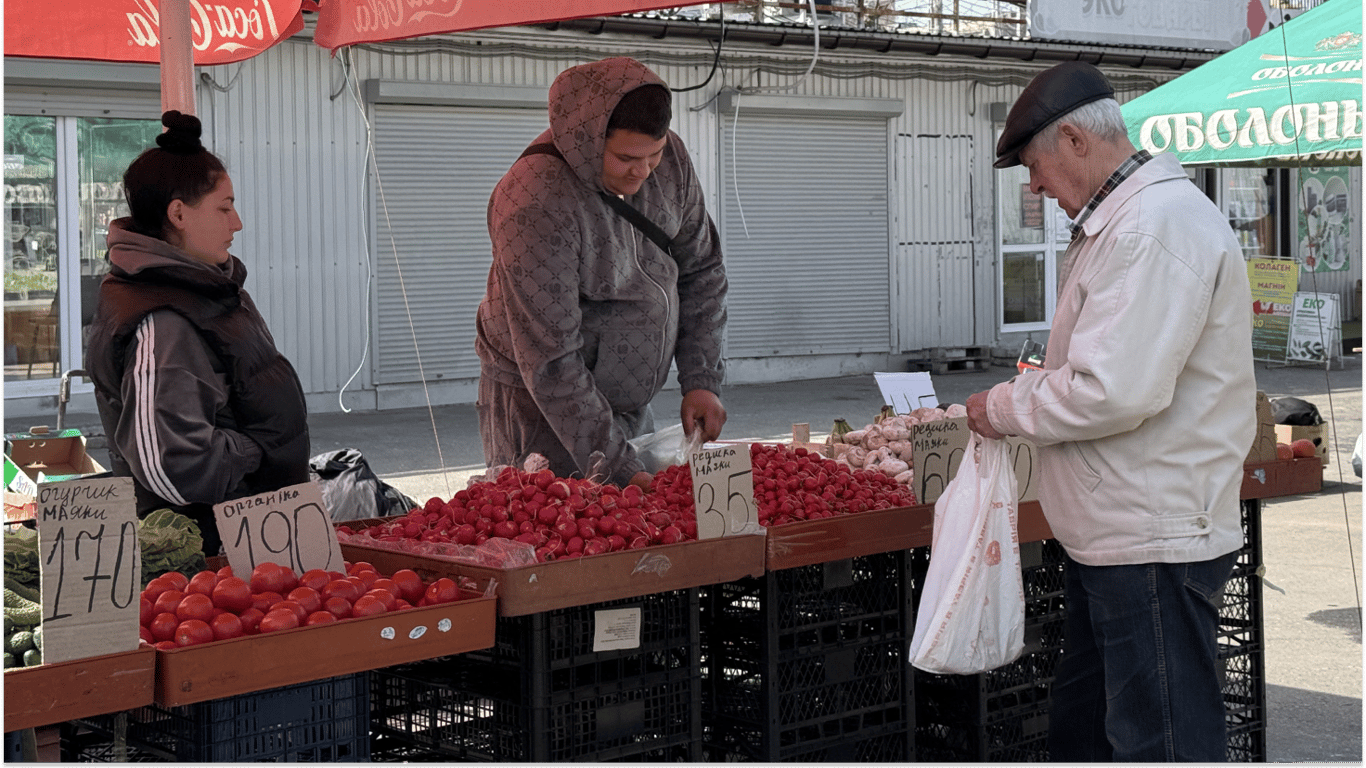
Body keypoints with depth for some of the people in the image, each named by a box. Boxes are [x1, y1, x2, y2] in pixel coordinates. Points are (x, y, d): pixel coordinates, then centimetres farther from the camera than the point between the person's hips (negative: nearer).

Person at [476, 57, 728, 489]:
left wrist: (702, 380, -3)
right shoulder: (535, 205, -28)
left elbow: (700, 272, 8)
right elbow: (551, 362, -27)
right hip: (542, 414, -6)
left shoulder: (669, 158, -6)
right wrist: (616, 467, -28)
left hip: (630, 405, 6)